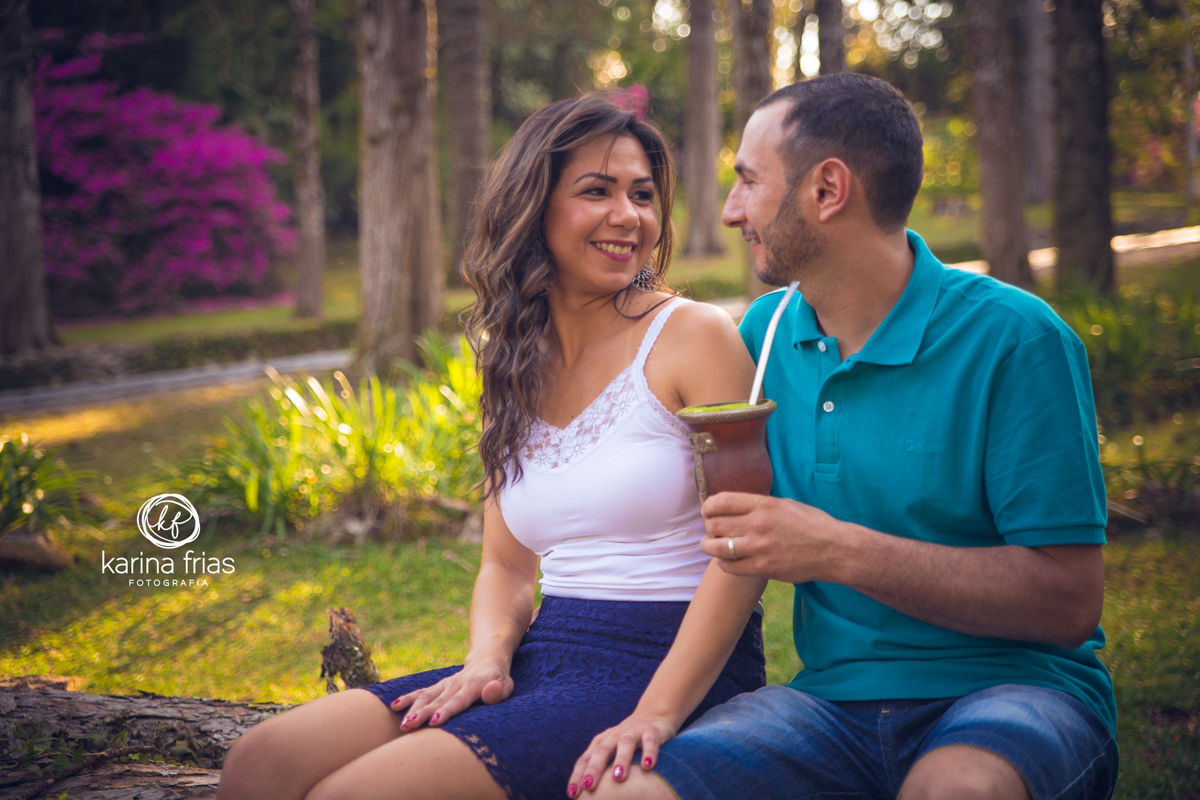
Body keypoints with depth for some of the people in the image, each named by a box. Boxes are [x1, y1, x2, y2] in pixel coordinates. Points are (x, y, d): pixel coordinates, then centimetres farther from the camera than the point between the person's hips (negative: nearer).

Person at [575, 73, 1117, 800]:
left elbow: (1071, 602, -14)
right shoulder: (766, 332, 9)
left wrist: (841, 553, -21)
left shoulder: (1013, 340, -10)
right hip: (835, 699, 3)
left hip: (1013, 689, -3)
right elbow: (737, 545, 17)